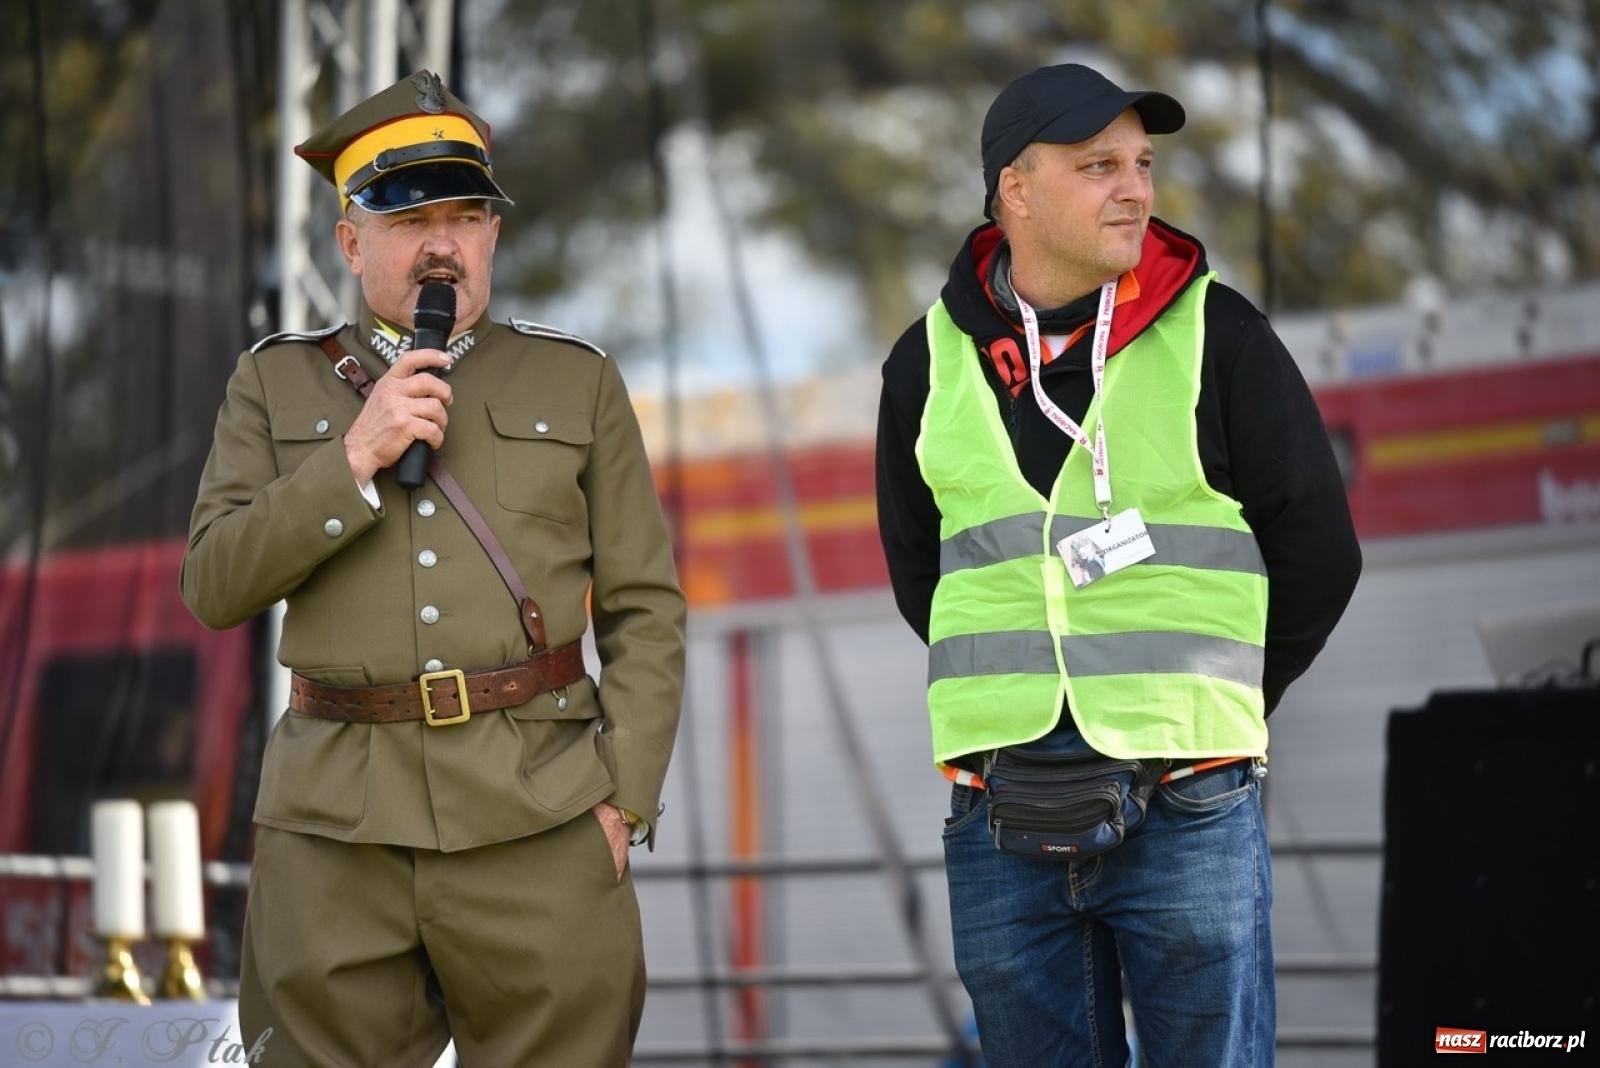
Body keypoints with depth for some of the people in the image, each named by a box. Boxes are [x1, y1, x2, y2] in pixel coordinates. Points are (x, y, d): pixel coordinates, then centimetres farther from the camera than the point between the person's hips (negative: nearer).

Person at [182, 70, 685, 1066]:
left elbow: (645, 610, 6)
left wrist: (621, 798, -5)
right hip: (334, 829, 1)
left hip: (537, 826, -1)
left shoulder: (578, 383, 10)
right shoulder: (278, 383, 12)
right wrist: (354, 459, -10)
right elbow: (217, 585, 1)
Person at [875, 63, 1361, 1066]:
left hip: (1189, 813, -3)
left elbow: (1318, 555, 5)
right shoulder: (931, 363, 7)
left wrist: (1210, 711, 9)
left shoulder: (1216, 335, -1)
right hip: (1002, 825, 3)